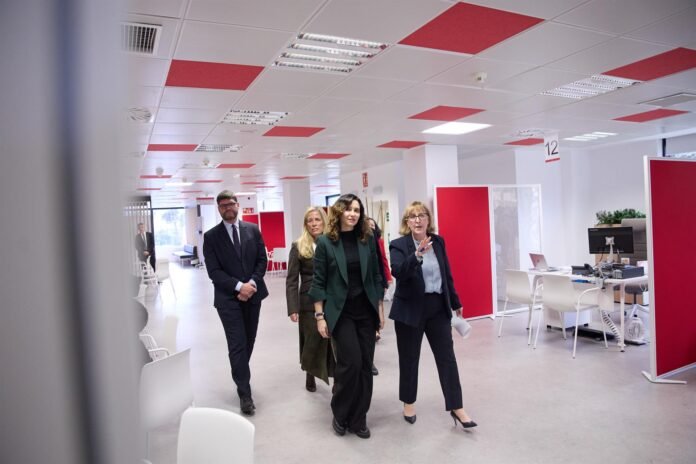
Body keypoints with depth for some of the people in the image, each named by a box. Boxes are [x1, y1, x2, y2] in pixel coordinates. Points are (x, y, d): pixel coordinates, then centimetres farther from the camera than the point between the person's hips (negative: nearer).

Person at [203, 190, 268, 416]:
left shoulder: (253, 229, 5)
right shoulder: (211, 236, -2)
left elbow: (262, 260, 4)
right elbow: (214, 271, -8)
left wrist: (252, 283, -11)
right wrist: (238, 286, -18)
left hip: (253, 294, 3)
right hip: (228, 298, -3)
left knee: (249, 341, 14)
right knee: (237, 345, -5)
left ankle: (240, 376, 38)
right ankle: (245, 393, 5)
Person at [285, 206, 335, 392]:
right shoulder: (298, 247, -1)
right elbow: (291, 280, -3)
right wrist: (293, 308, -10)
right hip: (310, 303, -1)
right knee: (313, 342, 8)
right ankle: (310, 375, 34)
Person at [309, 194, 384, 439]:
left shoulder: (367, 240, 4)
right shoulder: (325, 242, -6)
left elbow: (376, 277, 8)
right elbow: (318, 282, -5)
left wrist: (380, 309, 6)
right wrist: (320, 316, -8)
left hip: (366, 311, 4)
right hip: (340, 313, -3)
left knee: (365, 365, 6)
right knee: (351, 363, -8)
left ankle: (358, 419, 23)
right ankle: (340, 414, 18)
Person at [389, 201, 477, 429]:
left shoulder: (438, 241, 5)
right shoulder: (399, 245, -9)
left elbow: (447, 275, 12)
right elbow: (397, 272, -26)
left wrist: (455, 303, 17)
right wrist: (417, 255, -40)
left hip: (438, 308, 4)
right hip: (410, 310, -3)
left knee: (447, 357, 4)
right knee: (409, 359, 9)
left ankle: (456, 408, 13)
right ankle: (409, 403, 27)